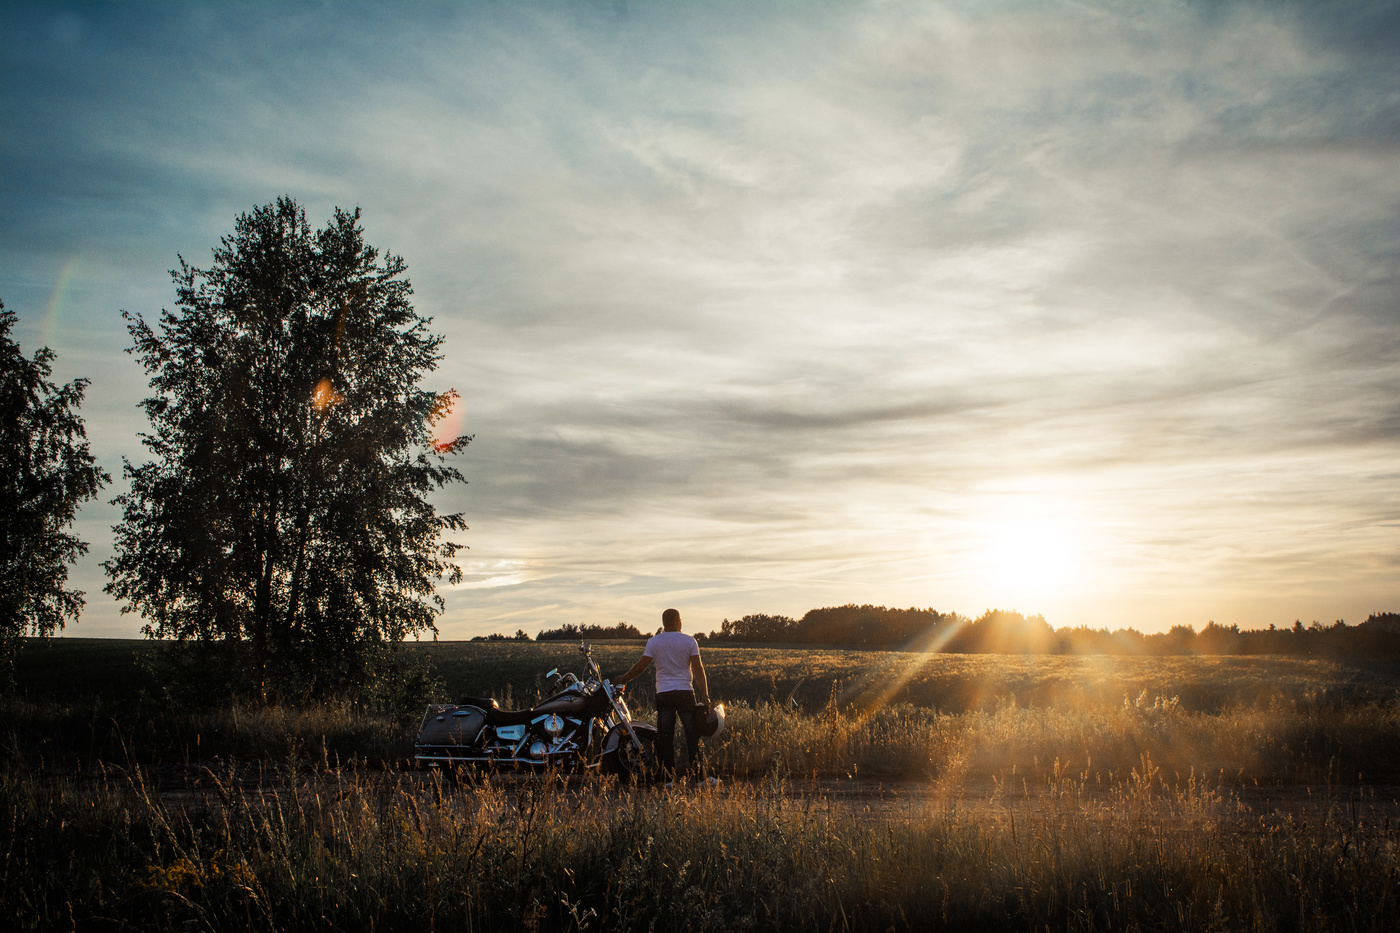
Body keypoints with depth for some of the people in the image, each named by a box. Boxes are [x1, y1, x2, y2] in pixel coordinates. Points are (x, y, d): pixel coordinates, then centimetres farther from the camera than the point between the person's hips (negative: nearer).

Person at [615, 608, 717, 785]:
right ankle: (699, 777, 7)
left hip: (663, 694, 1)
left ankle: (668, 778, 2)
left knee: (665, 737, 4)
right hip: (685, 692, -1)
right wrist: (705, 696, -3)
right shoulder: (689, 641, 0)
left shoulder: (654, 641, 3)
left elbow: (640, 666, -2)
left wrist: (623, 679, 13)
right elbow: (698, 669, -4)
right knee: (693, 736, 5)